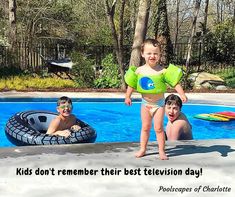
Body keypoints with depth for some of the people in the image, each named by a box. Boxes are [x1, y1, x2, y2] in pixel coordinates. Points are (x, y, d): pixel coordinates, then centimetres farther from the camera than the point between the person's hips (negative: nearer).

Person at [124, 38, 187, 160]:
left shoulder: (162, 71, -12)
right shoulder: (139, 70, -4)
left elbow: (175, 82, -14)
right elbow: (131, 84, 9)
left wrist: (182, 94, -24)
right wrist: (128, 96, 9)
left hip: (159, 103, -2)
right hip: (145, 103, 3)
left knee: (158, 128, 0)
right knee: (145, 127, 11)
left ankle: (161, 151, 10)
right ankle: (142, 149, 22)